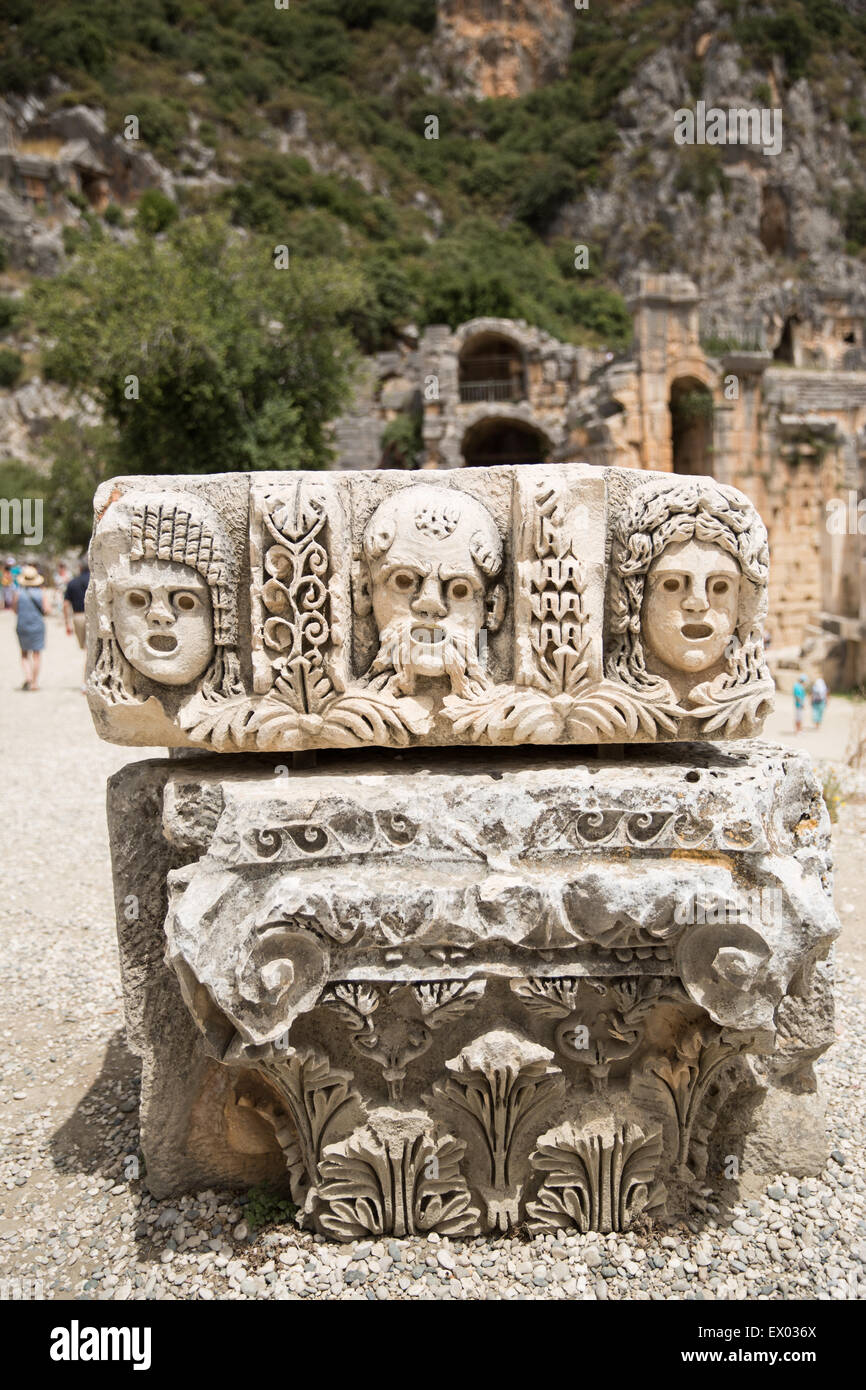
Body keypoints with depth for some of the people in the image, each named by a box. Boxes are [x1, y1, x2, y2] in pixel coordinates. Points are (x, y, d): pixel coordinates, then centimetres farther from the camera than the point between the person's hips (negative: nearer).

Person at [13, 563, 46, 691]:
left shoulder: (19, 593, -6)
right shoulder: (40, 594, -7)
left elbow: (15, 609, 2)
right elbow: (45, 610, -4)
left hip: (22, 626, 0)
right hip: (37, 626, 0)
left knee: (24, 654, 15)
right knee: (36, 654, 8)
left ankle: (28, 676, -4)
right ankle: (35, 682, 9)